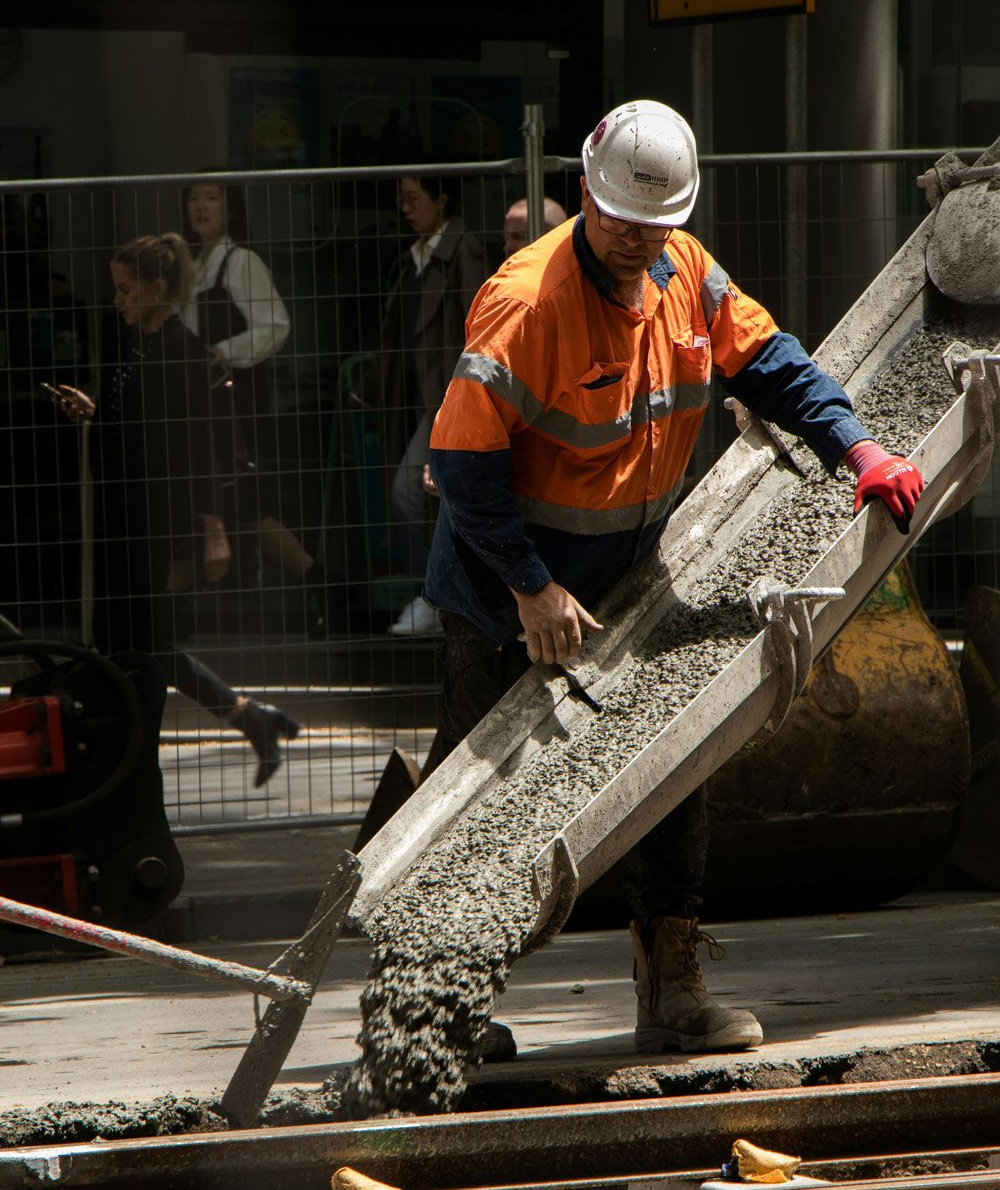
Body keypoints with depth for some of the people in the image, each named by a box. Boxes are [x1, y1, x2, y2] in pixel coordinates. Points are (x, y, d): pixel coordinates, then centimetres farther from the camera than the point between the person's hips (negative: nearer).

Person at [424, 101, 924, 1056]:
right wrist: (532, 590, -24)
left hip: (626, 583, 7)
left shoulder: (687, 277, -3)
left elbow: (767, 362, 6)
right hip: (506, 592, -6)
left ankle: (670, 994, 9)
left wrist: (858, 450, -10)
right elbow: (464, 458, -23)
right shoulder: (526, 303, -25)